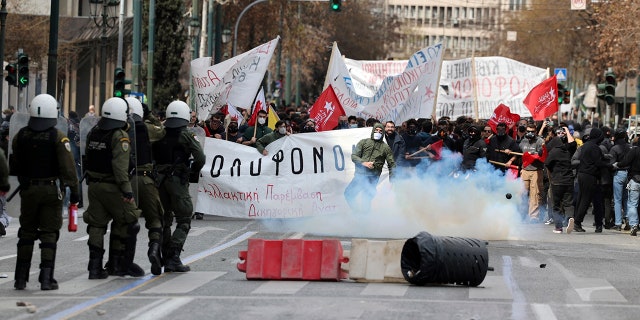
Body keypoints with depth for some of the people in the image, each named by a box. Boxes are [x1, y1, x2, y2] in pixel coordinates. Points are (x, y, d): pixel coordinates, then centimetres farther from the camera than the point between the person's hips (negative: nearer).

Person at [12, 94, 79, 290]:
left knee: (27, 232, 12)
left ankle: (21, 278, 12)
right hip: (51, 190, -3)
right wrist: (74, 190, -8)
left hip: (28, 190, 3)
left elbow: (14, 166, 8)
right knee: (49, 234, 3)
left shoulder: (20, 136, 0)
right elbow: (68, 167, -14)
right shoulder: (58, 137, -11)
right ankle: (46, 278, -2)